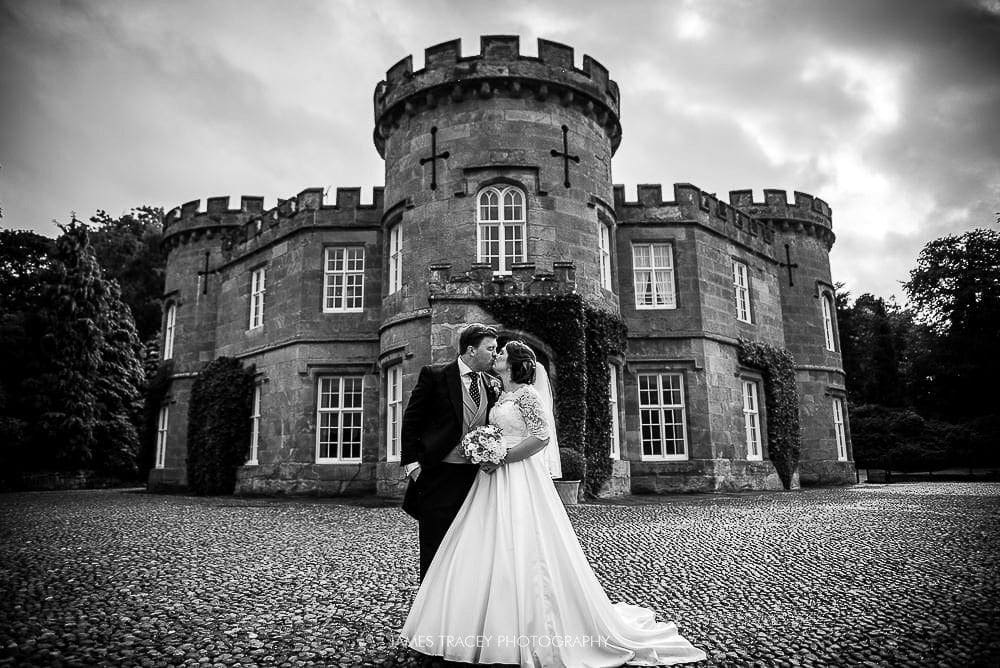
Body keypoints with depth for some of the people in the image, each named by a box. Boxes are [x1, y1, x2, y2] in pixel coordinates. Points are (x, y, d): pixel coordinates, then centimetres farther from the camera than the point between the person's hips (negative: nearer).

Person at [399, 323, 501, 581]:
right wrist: (412, 463, -7)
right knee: (434, 548, 4)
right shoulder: (434, 376, -6)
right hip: (437, 475, -4)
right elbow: (410, 422, -3)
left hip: (476, 475, 5)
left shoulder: (492, 385, 8)